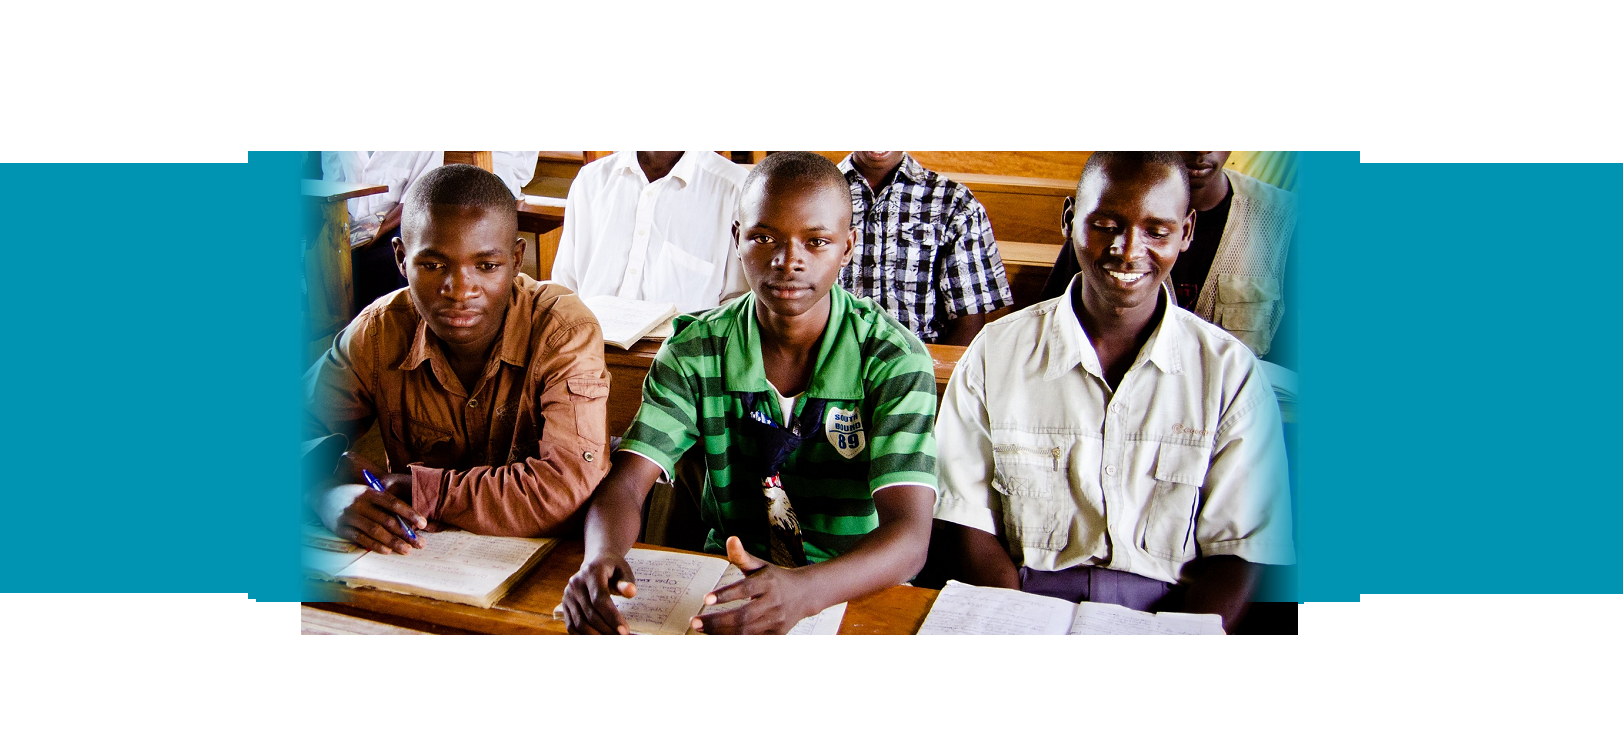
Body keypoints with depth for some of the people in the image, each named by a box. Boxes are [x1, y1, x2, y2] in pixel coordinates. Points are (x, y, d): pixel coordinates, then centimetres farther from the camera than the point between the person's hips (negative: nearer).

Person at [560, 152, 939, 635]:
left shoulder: (895, 359, -10)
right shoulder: (695, 350, -1)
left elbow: (908, 535, -20)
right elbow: (625, 484, -7)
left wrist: (805, 590, -41)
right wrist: (601, 557, -32)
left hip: (861, 591, -2)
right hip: (725, 585, 2)